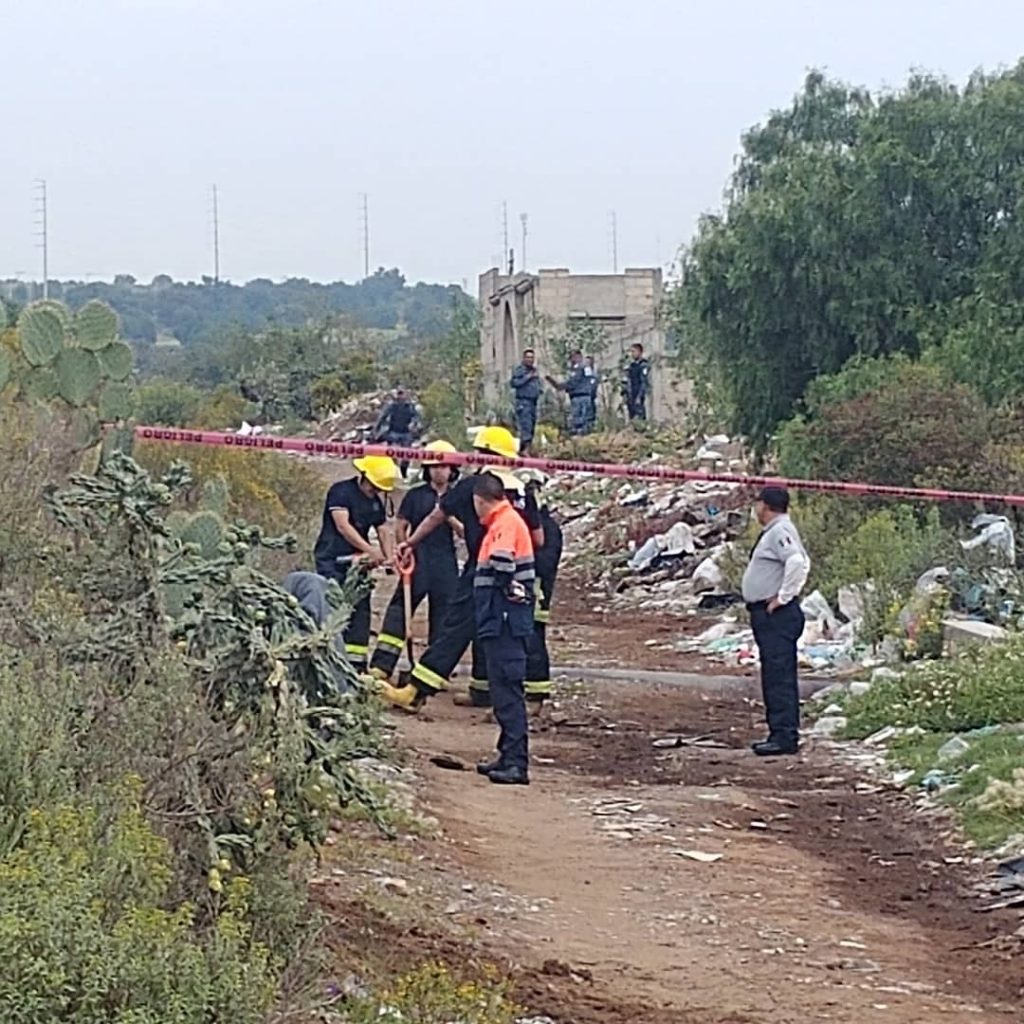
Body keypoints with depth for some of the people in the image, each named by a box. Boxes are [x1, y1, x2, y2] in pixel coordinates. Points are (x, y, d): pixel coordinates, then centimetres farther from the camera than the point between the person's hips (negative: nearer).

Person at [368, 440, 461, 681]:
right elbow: (400, 526, 8)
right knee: (399, 610, -8)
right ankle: (380, 666, -12)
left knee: (443, 615, 3)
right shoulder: (415, 495, 7)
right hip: (418, 561, -2)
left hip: (446, 564, 2)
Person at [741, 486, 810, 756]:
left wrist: (783, 597, -21)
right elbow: (801, 562, 27)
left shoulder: (780, 531, -14)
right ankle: (781, 734, 18)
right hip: (766, 615, 11)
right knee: (775, 676, 13)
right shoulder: (774, 532, 18)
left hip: (777, 614, -11)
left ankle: (784, 736, -14)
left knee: (779, 676, -12)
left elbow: (797, 562, -29)